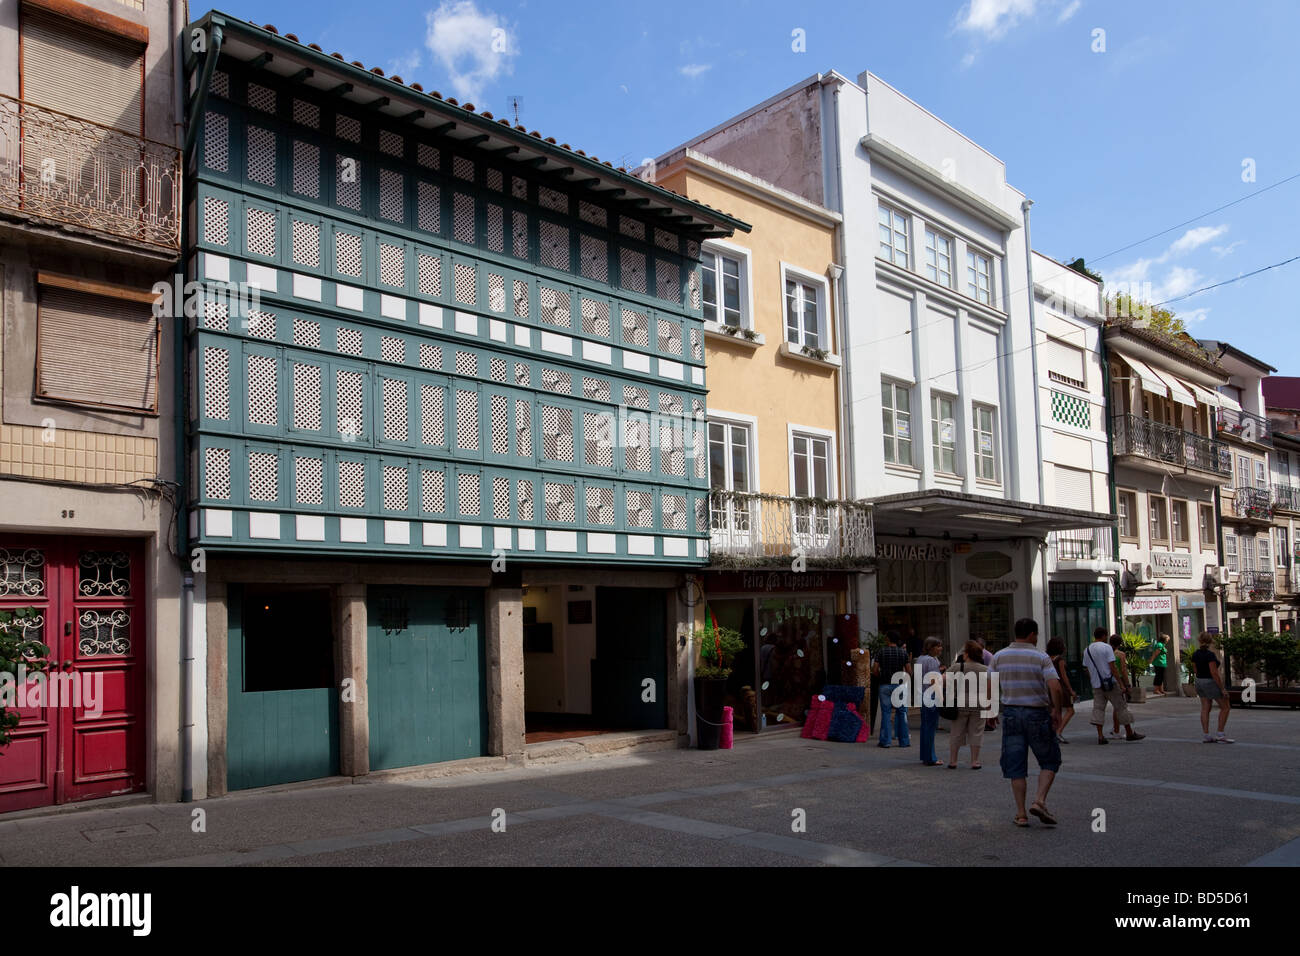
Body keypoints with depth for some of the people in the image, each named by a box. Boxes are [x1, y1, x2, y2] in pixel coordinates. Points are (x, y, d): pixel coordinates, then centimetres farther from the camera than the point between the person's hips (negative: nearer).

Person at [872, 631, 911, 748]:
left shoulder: (882, 651, -1)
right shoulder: (903, 653, 2)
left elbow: (874, 670, -5)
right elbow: (909, 671, -2)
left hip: (885, 685, -1)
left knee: (885, 712, 2)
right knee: (902, 712, 7)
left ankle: (885, 741, 1)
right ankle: (904, 741, 9)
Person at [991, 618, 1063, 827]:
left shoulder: (999, 657, 3)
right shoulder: (1041, 657, -6)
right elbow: (1055, 687, -18)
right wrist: (1057, 712, -7)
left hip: (1011, 714, 3)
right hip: (1037, 714, -3)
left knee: (1016, 766, 7)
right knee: (1049, 761, 13)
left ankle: (1021, 814, 7)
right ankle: (1039, 801, -4)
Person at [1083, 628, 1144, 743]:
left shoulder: (1087, 650, 10)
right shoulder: (1106, 647, -9)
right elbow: (1113, 667, -14)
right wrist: (1121, 684, -13)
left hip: (1096, 685, 5)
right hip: (1110, 682, -5)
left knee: (1098, 708, 3)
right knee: (1121, 707, 6)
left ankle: (1100, 736, -6)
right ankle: (1130, 733, 14)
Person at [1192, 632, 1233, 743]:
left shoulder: (1195, 655, 4)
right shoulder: (1210, 655, -19)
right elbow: (1214, 673, -22)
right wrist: (1222, 688, -17)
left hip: (1199, 682, 8)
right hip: (1211, 682, -8)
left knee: (1205, 709, 9)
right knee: (1225, 707, 4)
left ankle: (1206, 736, 8)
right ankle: (1220, 736, 2)